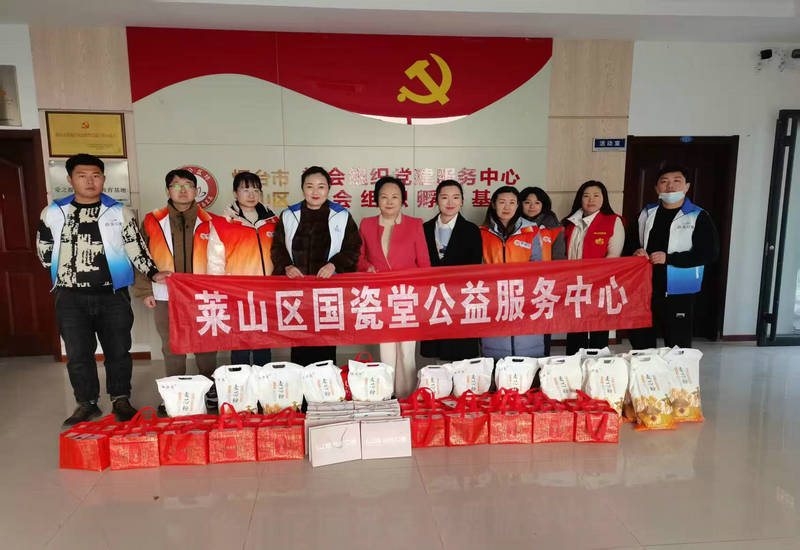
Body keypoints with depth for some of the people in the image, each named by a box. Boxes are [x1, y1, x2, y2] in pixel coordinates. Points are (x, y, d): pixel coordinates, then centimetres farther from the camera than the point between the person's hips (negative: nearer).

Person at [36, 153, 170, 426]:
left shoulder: (120, 212, 2)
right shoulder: (53, 212, 6)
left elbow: (136, 248, 1)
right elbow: (44, 250, 16)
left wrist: (153, 274, -11)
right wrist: (65, 275, 12)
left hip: (113, 294, -1)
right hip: (71, 297, 1)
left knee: (118, 350, 5)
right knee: (77, 353, 6)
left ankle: (120, 399, 20)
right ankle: (86, 403, 21)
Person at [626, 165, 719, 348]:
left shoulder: (699, 217, -4)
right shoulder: (646, 214, 10)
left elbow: (709, 253, -12)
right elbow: (631, 242, 19)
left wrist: (669, 258, -19)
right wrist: (636, 251, -5)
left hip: (678, 293, -4)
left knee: (678, 347, 4)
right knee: (640, 342, 15)